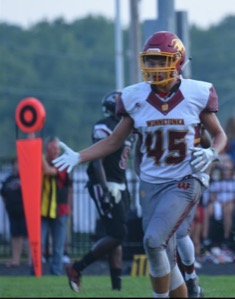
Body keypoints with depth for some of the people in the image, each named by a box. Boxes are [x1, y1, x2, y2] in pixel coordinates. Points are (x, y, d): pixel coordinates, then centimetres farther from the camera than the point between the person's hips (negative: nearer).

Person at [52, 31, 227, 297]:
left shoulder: (197, 94, -6)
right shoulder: (136, 98, 0)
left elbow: (219, 135, 7)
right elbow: (114, 141, 9)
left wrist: (211, 153, -14)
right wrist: (78, 157, -3)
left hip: (184, 183, -4)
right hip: (151, 184, 4)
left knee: (154, 241, -22)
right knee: (165, 258, 5)